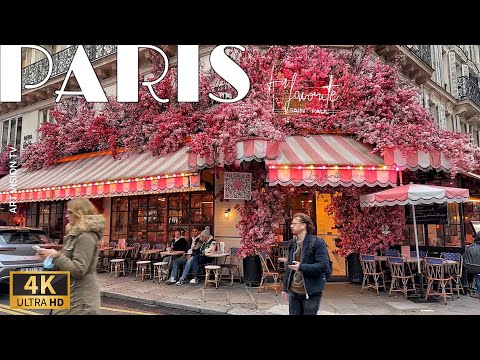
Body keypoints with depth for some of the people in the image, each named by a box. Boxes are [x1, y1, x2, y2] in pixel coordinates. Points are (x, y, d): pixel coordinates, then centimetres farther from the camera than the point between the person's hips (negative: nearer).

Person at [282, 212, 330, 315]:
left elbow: (324, 266, -19)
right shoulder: (292, 243, 9)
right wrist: (285, 288, 15)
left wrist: (301, 267, -23)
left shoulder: (317, 242, -12)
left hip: (311, 293, -6)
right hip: (294, 292, 6)